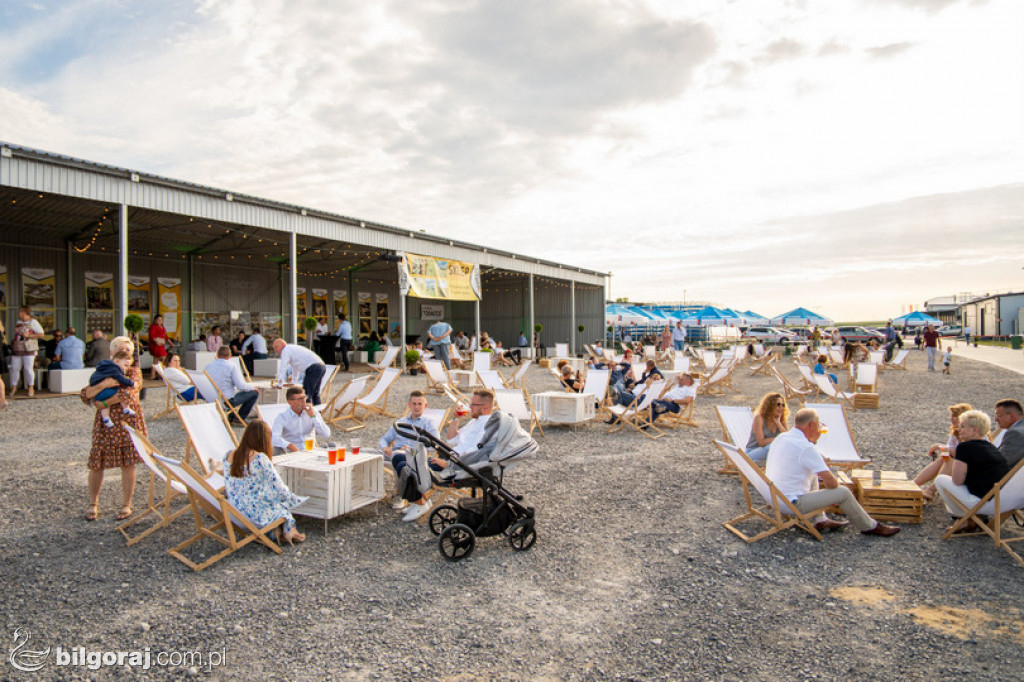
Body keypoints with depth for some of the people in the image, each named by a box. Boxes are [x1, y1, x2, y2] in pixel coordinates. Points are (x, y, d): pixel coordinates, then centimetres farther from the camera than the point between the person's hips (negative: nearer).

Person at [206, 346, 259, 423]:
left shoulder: (208, 366, 2)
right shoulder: (232, 365, -14)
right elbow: (241, 386, -20)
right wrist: (253, 387, 1)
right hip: (227, 401, -7)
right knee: (254, 393, 6)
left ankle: (231, 417, 29)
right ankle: (240, 418, 9)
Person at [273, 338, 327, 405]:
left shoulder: (286, 351, 0)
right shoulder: (293, 348, 28)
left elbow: (282, 369, -3)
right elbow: (295, 367, 39)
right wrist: (294, 382, 47)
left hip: (313, 368, -10)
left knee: (306, 394, -8)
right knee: (315, 394, 18)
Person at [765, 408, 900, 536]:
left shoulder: (781, 437, 5)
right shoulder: (806, 448, -20)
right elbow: (832, 482, -18)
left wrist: (813, 439, 16)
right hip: (793, 504, -9)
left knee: (813, 476, 28)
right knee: (843, 492, -1)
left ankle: (821, 521, 29)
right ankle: (869, 527, 21)